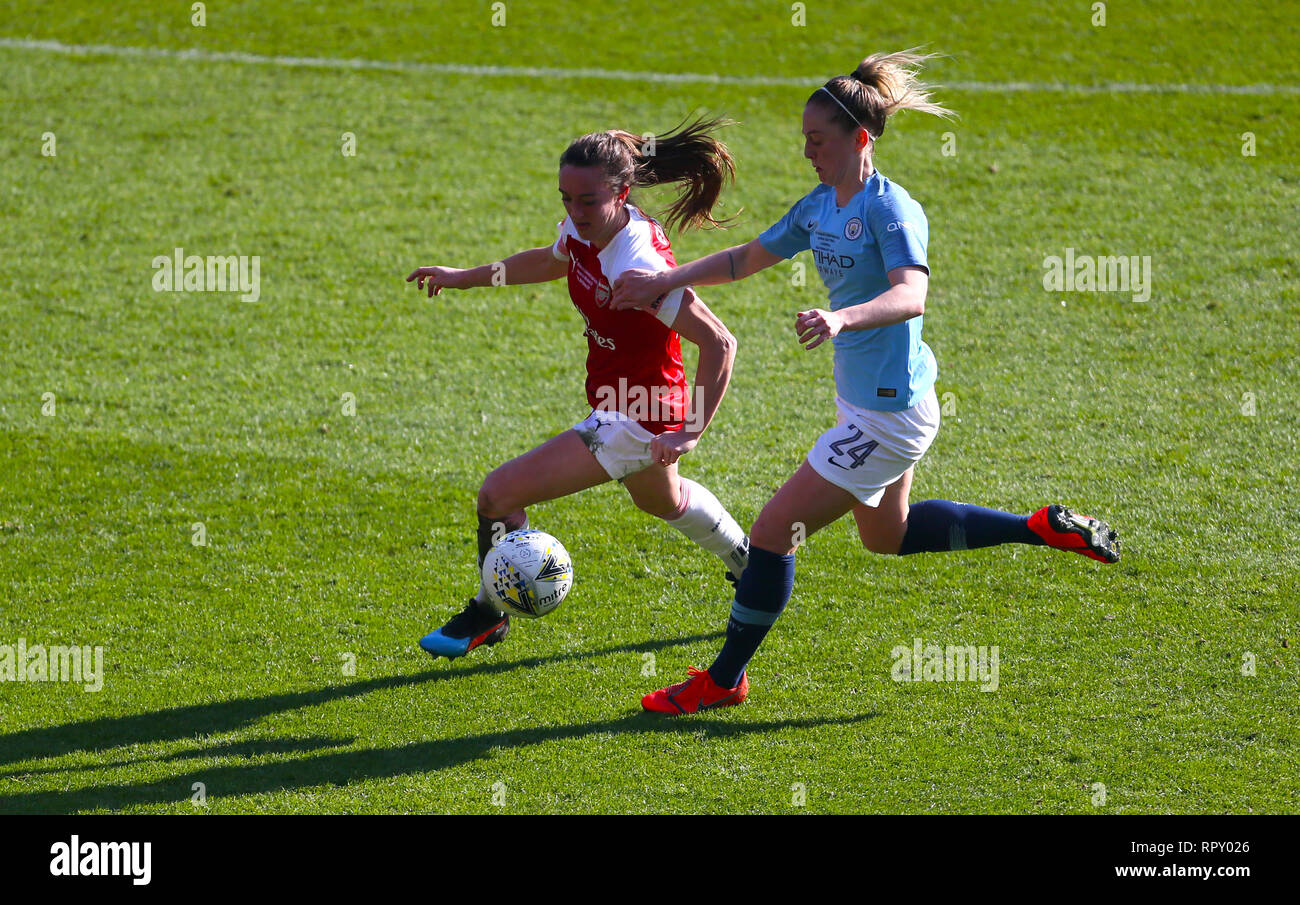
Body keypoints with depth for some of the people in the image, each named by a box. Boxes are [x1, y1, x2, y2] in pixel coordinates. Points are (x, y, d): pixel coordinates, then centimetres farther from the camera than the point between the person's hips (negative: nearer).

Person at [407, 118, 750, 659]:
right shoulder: (584, 230, -8)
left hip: (633, 420, -10)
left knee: (499, 494, -11)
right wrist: (466, 278, 21)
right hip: (638, 412, 10)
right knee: (661, 499, 38)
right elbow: (554, 260, 18)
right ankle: (751, 568, 62)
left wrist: (690, 433, -31)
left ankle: (490, 614, 11)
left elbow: (719, 344, -31)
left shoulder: (637, 269, -33)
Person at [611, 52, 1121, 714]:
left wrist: (842, 318, -53)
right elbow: (745, 260, 18)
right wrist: (663, 282, 10)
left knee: (772, 534, -7)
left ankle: (724, 679, 7)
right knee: (887, 537, 28)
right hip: (865, 404, 10)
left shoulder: (889, 208, -20)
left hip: (888, 415, -10)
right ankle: (1044, 528, 33)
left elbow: (910, 297, -36)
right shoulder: (819, 207, 5)